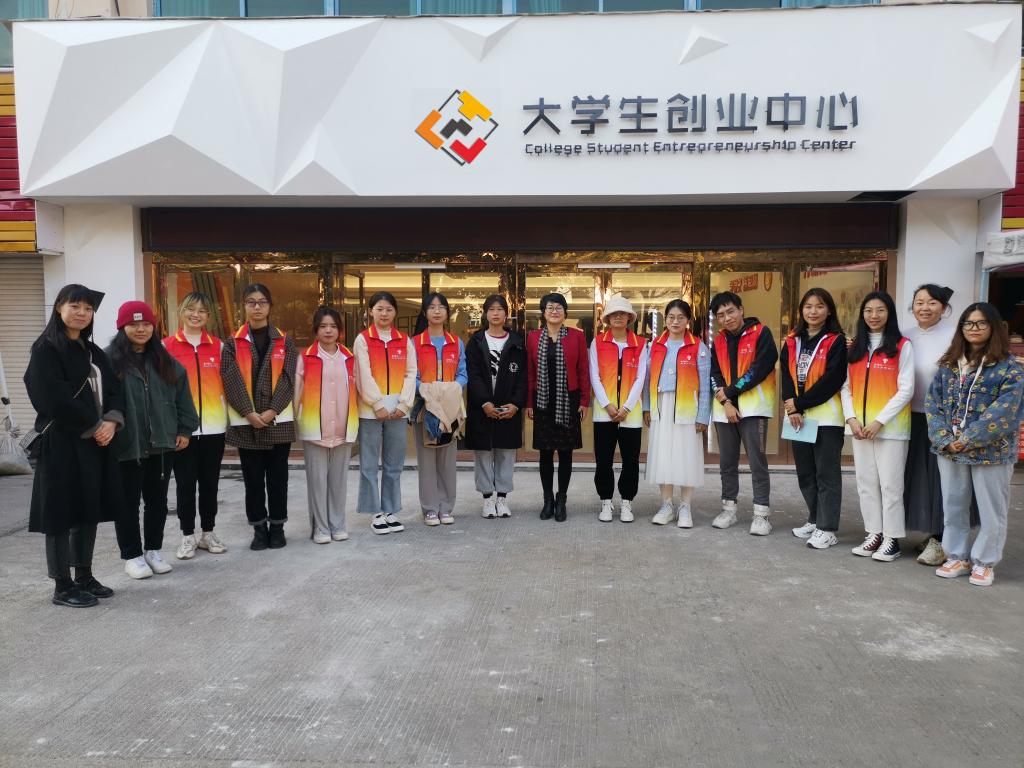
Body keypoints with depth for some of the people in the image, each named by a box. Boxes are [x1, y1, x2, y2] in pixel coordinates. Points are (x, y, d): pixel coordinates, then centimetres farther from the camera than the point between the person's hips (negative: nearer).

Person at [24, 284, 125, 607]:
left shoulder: (93, 351, 15)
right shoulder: (46, 350, -7)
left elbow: (112, 389, 10)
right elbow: (54, 399, -16)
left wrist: (111, 421, -9)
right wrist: (93, 426, -12)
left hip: (95, 442, 7)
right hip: (62, 443, -7)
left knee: (89, 510, 12)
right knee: (63, 512, -1)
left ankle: (84, 577, 23)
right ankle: (62, 586, 9)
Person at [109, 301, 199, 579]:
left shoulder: (165, 361, 9)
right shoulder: (109, 360, -7)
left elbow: (182, 395, 11)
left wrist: (184, 430, 7)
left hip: (162, 443, 5)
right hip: (126, 445, -4)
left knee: (157, 499, 14)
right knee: (129, 502, 7)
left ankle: (153, 550, 28)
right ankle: (132, 555, 20)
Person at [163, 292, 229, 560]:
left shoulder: (218, 346, 7)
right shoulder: (168, 346, 0)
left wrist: (226, 413, 6)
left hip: (214, 425, 2)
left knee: (210, 482, 10)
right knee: (185, 483, 4)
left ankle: (208, 532, 23)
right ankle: (188, 536, 16)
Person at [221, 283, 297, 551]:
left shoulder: (284, 342, 5)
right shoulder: (233, 343, 4)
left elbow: (287, 378, -3)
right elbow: (232, 380, -4)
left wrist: (271, 411, -14)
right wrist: (249, 413, -15)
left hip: (278, 421, 0)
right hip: (246, 422, 0)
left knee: (277, 477, 6)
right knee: (253, 478, 6)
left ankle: (277, 527, 19)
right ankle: (259, 528, 17)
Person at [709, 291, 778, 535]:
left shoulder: (761, 333, -5)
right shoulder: (718, 341, 11)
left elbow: (760, 368, -13)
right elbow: (715, 375, 6)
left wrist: (730, 391, -10)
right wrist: (725, 402, -9)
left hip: (753, 406, -5)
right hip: (724, 408, 5)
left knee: (757, 460, -5)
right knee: (727, 461, 11)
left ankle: (762, 512, 2)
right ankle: (729, 508, 21)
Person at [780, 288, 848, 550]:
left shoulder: (836, 341, -4)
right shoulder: (792, 342, 11)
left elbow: (832, 380, -13)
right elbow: (786, 376, 4)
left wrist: (799, 404, -14)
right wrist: (791, 408, -11)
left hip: (827, 416, -5)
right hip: (798, 415, 6)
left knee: (827, 473, -1)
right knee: (805, 472, 13)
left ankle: (827, 528, 5)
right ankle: (815, 519, 28)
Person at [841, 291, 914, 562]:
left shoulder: (902, 346, -4)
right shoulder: (855, 347, 11)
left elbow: (906, 390, -8)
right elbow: (846, 387, 9)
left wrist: (879, 421, -14)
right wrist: (851, 418, -5)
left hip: (890, 427, -5)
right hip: (860, 427, 5)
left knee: (890, 484, 0)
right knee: (866, 483, 9)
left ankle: (892, 539, 9)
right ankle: (874, 534, 19)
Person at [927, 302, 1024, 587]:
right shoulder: (948, 364, 7)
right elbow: (933, 403, 2)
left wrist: (968, 440, -19)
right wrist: (945, 440, -11)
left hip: (991, 451, -4)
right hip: (949, 450, 4)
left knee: (991, 510, 7)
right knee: (953, 506, 13)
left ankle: (984, 562, 21)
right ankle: (957, 557, 26)